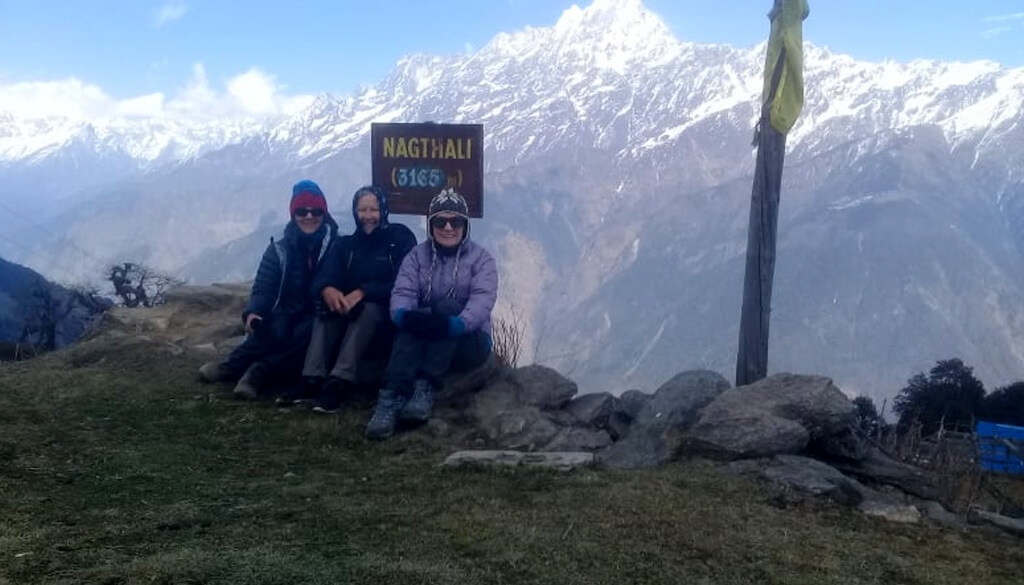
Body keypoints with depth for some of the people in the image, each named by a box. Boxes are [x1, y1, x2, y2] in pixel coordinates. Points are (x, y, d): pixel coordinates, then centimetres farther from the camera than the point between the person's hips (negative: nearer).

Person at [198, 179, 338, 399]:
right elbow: (263, 288, 1)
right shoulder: (279, 248, 7)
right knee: (274, 331, -35)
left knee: (308, 332, -37)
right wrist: (252, 313, -20)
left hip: (318, 317, -2)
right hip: (287, 314, 2)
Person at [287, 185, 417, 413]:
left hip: (388, 314, -3)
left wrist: (362, 293, -30)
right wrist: (327, 290, -34)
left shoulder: (400, 238, -4)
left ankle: (339, 383, -45)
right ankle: (312, 380, -37)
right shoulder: (344, 244, 8)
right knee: (329, 307, -27)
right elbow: (322, 278, -7)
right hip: (352, 311, 4)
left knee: (368, 308, -35)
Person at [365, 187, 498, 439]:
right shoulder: (417, 256, 8)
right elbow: (403, 292, -9)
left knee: (447, 306, -30)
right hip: (423, 343, 2)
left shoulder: (481, 258, 1)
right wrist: (403, 315, -35)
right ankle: (392, 398, -49)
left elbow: (483, 299, -17)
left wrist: (457, 323, -40)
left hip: (467, 343, -1)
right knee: (412, 321, -32)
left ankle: (426, 389, -39)